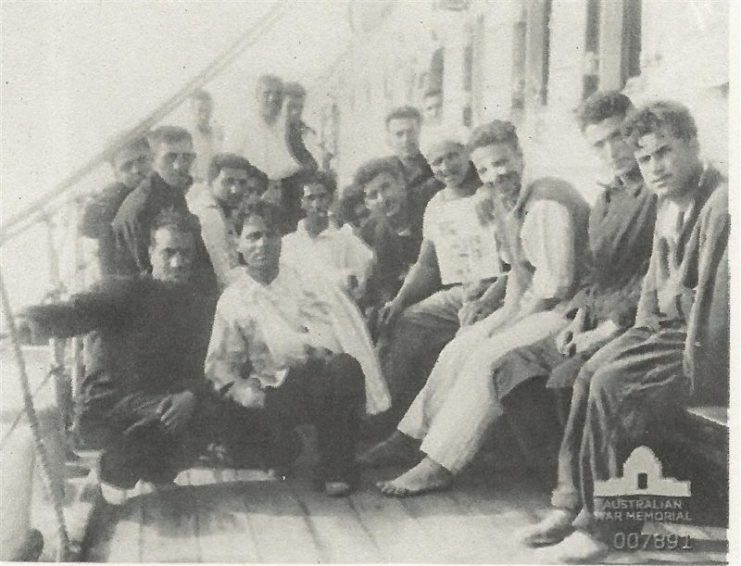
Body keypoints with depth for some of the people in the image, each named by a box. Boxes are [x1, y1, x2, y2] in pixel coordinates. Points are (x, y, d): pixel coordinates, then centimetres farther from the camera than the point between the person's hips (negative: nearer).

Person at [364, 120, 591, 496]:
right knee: (460, 348, 4)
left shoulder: (546, 204, -19)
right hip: (529, 307, 10)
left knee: (487, 357, -23)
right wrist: (506, 312, 2)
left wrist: (509, 322, -15)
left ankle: (438, 466, -18)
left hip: (565, 310, -10)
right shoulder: (507, 203, 11)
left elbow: (554, 282, -23)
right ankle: (411, 434, 15)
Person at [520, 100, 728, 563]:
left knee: (613, 385, -22)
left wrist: (691, 368, -19)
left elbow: (717, 303, -23)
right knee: (590, 374, -8)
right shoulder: (669, 204, 11)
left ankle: (602, 521, -8)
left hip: (708, 345, -9)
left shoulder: (722, 204, -18)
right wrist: (643, 333, 6)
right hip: (670, 325, 9)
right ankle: (573, 502, -4)